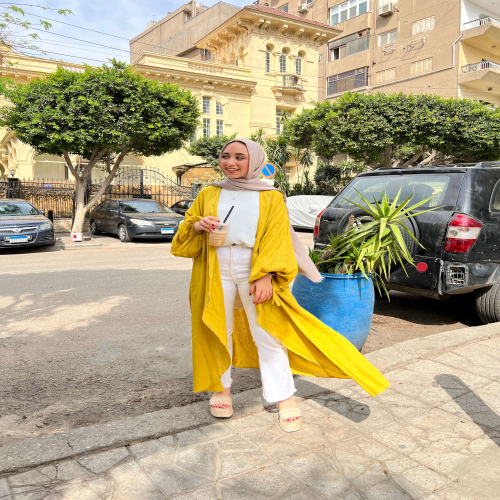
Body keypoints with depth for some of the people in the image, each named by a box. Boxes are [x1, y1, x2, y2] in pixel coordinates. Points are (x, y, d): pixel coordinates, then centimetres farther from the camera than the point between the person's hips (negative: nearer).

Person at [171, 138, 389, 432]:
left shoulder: (270, 198, 5)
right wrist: (197, 226, -10)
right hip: (217, 271, 3)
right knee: (219, 331, 10)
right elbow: (187, 229, 14)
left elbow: (276, 239, -4)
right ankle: (222, 388, 29)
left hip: (255, 271, -2)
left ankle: (284, 397, 13)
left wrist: (265, 275, -17)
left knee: (267, 336, 0)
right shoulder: (209, 194, 12)